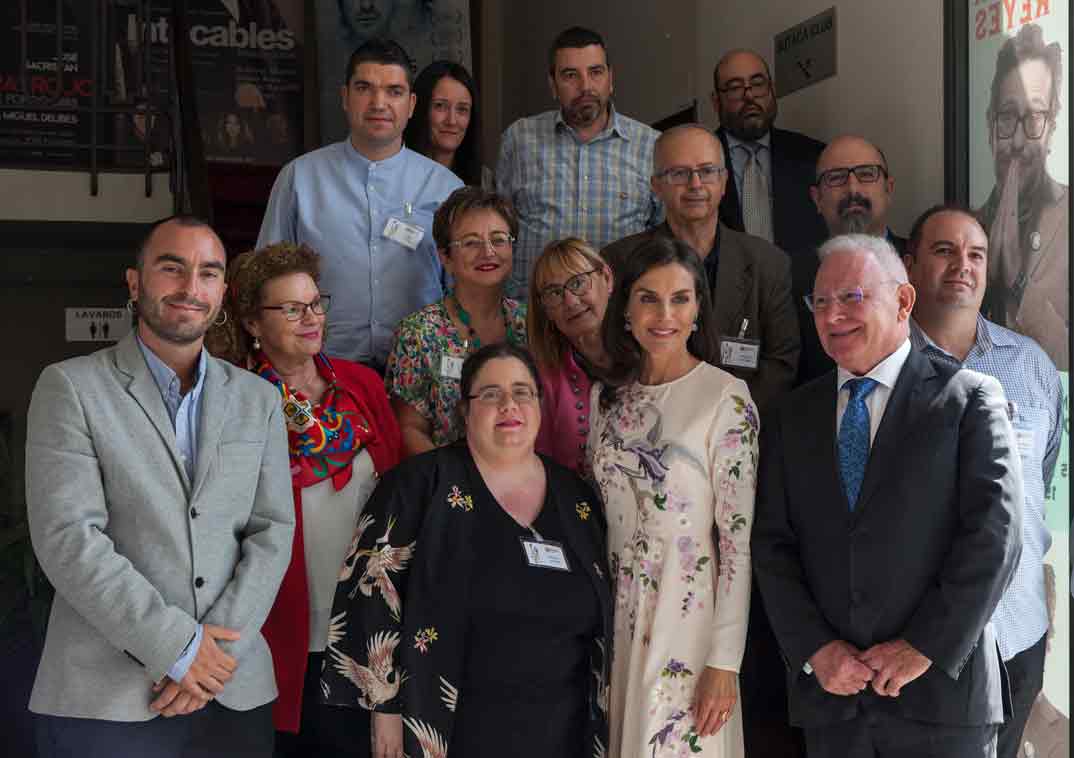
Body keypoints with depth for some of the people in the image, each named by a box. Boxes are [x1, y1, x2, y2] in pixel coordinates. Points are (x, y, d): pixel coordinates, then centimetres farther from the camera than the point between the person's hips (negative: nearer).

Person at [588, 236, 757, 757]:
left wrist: (725, 661, -15)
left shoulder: (726, 397, -12)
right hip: (615, 616, 5)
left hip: (687, 616, -5)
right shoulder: (607, 395, 5)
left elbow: (739, 537, -13)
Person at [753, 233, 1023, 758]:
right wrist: (814, 649, -7)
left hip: (941, 690, -3)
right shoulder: (792, 417, 9)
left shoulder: (970, 398, -1)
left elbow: (994, 533, -8)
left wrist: (925, 647, -12)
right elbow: (772, 545, 5)